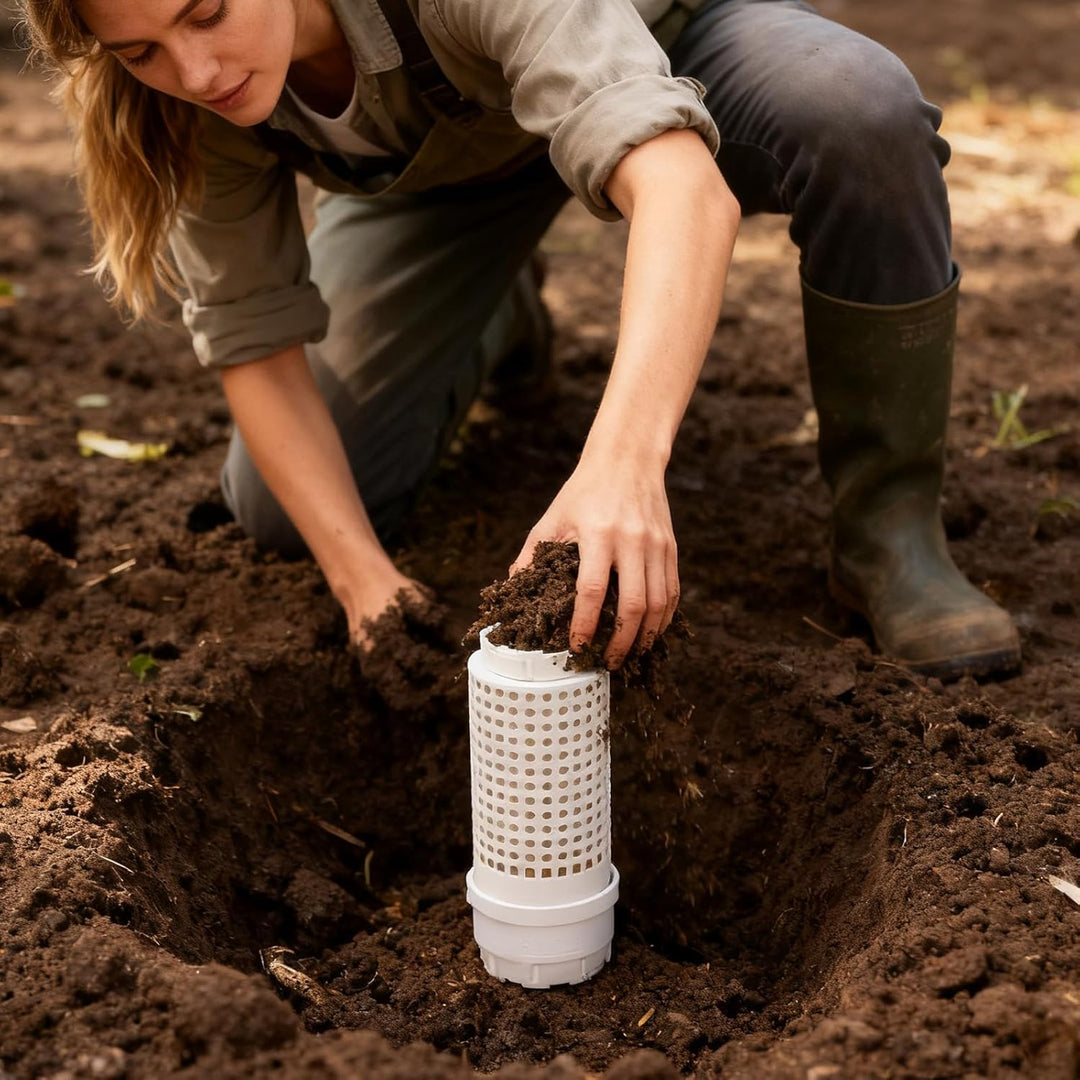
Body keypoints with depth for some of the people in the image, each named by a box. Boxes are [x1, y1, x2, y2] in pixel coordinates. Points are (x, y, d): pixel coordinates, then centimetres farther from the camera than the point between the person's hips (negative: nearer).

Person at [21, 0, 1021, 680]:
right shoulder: (201, 96, -27)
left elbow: (682, 183, -56)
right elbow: (253, 341, -19)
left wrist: (621, 461, -71)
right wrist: (366, 584, -28)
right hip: (446, 157, 4)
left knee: (858, 107, -39)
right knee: (279, 507, -5)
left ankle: (888, 524, -17)